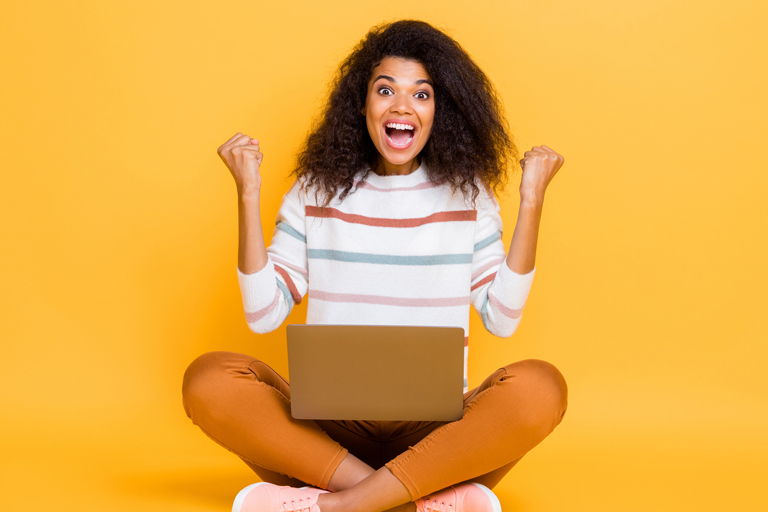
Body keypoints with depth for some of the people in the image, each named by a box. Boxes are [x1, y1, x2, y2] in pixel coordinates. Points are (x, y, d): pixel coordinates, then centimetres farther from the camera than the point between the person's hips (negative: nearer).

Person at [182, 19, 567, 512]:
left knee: (541, 387, -29)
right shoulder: (317, 192, 8)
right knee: (208, 379, -25)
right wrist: (249, 195, -4)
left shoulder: (467, 195, 7)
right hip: (328, 423, 1)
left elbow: (502, 318, 1)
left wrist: (532, 201, -3)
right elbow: (264, 314, 2)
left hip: (435, 428, 0)